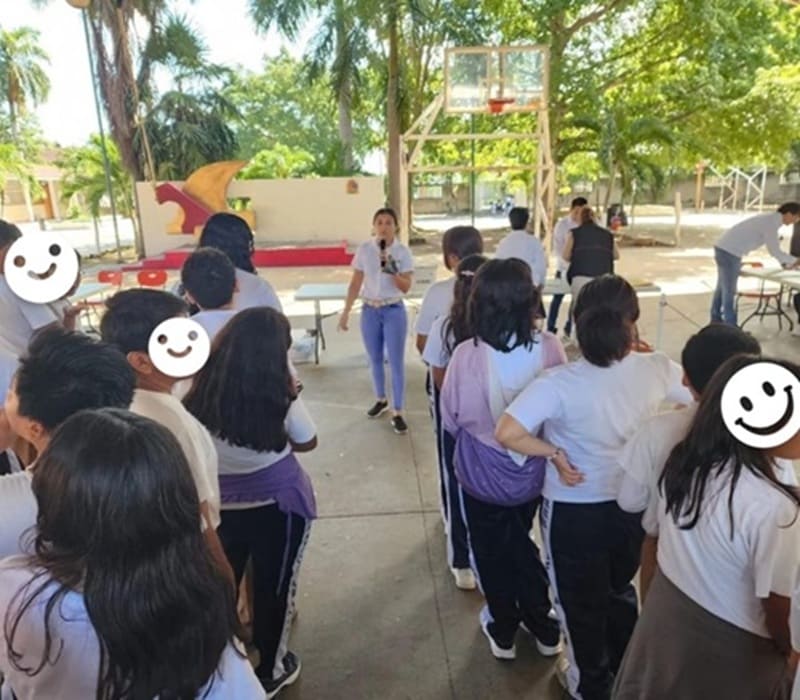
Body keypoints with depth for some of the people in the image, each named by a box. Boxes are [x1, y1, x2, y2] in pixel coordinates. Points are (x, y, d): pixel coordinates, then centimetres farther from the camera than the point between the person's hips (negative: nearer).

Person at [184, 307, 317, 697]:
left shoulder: (202, 391, -15)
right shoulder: (281, 398, -23)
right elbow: (307, 443, -5)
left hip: (219, 503, 3)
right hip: (278, 504, -3)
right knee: (273, 585, 17)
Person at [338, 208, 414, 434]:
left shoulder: (403, 252, -7)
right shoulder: (364, 249, 0)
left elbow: (406, 287, -10)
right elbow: (356, 283, 4)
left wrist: (391, 270, -25)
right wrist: (346, 311, 2)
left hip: (394, 311, -3)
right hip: (369, 311, 3)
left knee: (396, 362, -1)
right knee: (375, 360, 15)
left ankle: (397, 412, 8)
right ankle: (381, 400, 35)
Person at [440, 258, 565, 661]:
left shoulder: (467, 355, -25)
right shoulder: (550, 348, -19)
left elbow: (451, 419, -10)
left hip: (482, 475, -2)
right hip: (533, 472, 3)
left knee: (491, 551, 23)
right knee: (521, 544, 29)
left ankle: (503, 632, 42)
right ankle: (544, 628, 44)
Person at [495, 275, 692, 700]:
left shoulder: (559, 384, -28)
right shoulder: (656, 369, -15)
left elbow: (506, 433, -36)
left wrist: (553, 452, -20)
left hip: (574, 511, -4)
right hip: (633, 503, 5)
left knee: (581, 601, 22)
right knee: (622, 589, 31)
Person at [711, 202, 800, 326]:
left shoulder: (770, 219, 14)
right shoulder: (771, 223, -16)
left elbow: (774, 247, 22)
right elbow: (774, 251, -14)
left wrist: (786, 262, 16)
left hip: (724, 248, 10)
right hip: (729, 252, -10)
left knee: (723, 287, 17)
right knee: (729, 290, -3)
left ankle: (716, 320, 26)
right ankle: (731, 328, 3)